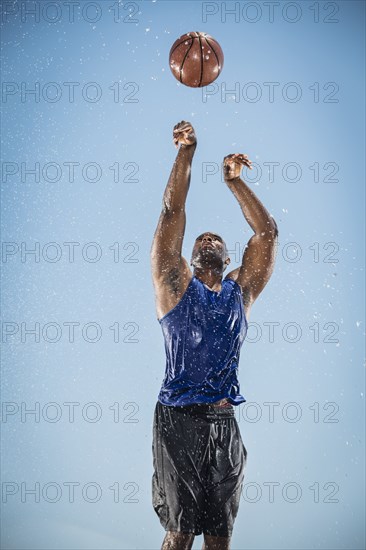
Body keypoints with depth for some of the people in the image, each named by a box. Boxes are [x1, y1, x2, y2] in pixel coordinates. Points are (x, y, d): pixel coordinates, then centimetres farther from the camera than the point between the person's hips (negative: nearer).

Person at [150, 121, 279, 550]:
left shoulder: (241, 290, 15)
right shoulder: (176, 285, 7)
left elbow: (267, 232, 12)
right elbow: (172, 213, 2)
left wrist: (234, 181, 10)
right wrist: (186, 151, 1)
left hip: (224, 423, 3)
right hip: (178, 420, -3)